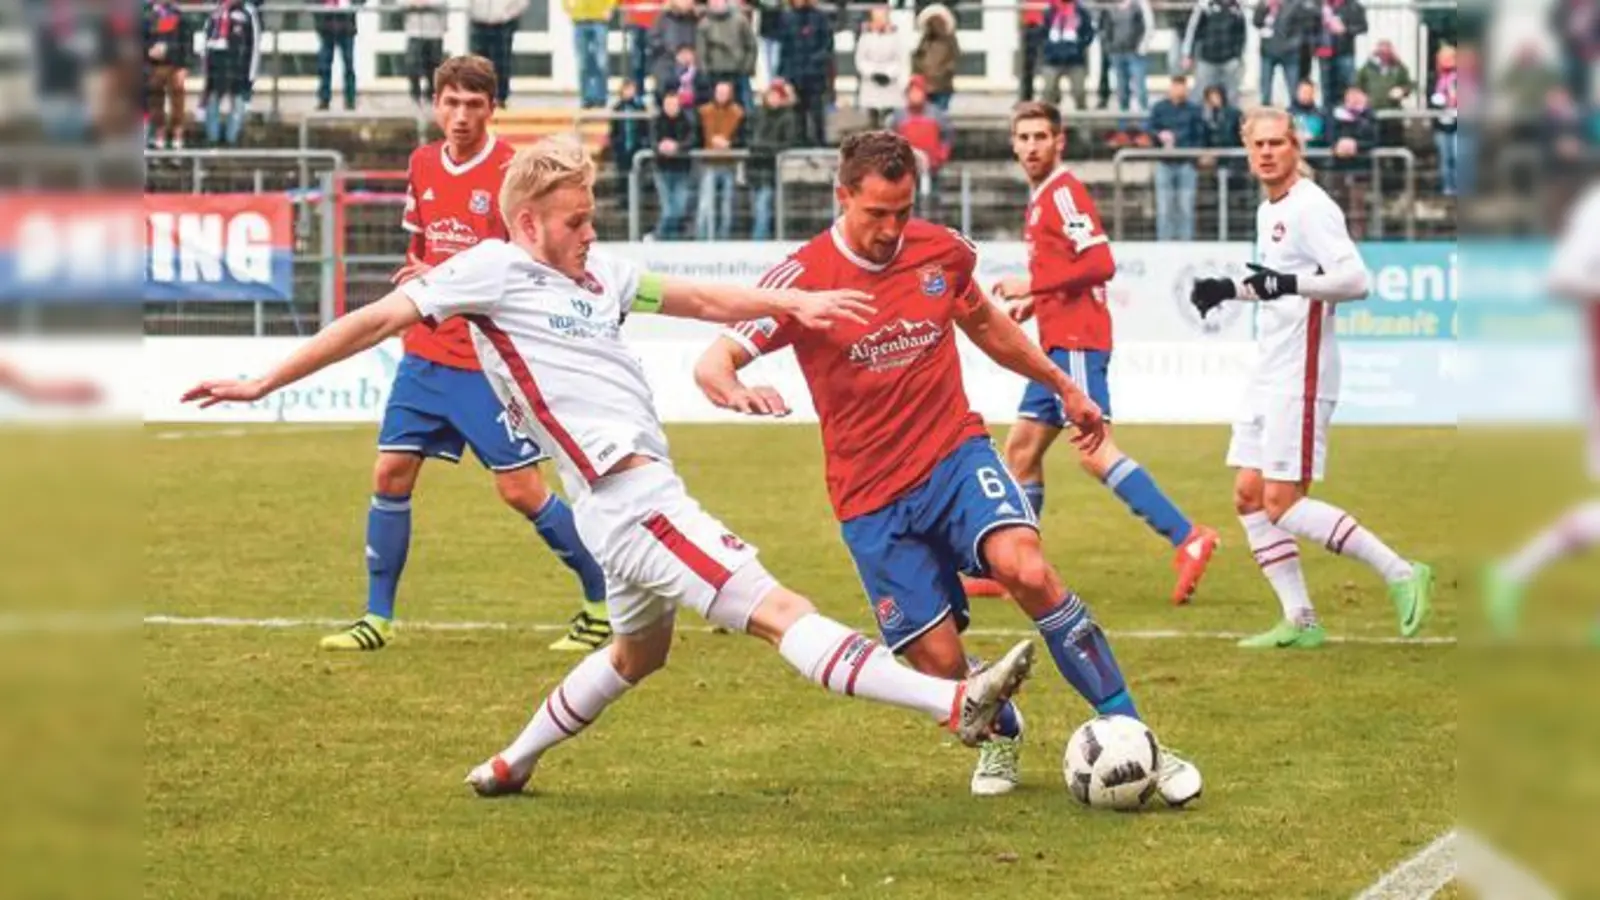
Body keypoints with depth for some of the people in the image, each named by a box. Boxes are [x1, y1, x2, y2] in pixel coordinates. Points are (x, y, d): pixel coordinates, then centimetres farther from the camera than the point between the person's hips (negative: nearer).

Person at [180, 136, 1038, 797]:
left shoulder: (595, 273, 13)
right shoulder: (492, 270, -7)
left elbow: (703, 299, 16)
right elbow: (377, 321, -5)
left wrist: (791, 302, 1)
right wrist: (263, 384, -5)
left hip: (638, 494, 10)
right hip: (633, 499, -10)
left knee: (640, 649, 30)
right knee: (783, 613, -17)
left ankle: (512, 763, 42)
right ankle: (957, 704, -25)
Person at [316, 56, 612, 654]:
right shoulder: (423, 166, 8)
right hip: (426, 353, 6)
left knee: (521, 490, -4)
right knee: (390, 474, 1)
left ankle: (605, 601, 10)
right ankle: (378, 617, 10)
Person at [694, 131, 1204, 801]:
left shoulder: (942, 251, 0)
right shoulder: (805, 276, -11)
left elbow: (983, 324, 22)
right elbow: (712, 364, -16)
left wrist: (1064, 387, 30)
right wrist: (737, 391, -40)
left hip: (955, 456, 1)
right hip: (872, 497, -1)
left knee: (1028, 570, -28)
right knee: (940, 663, -4)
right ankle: (1001, 735, 33)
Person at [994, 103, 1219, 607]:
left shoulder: (1063, 192, -9)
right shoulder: (1042, 199, 20)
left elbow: (1100, 263, -19)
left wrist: (1032, 284, -17)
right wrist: (1028, 305, 16)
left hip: (1076, 342, -10)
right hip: (1057, 343, 10)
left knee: (1094, 451, -20)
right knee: (1022, 451, 14)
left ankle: (1187, 540, -27)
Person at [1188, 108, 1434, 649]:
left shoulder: (1310, 207, -13)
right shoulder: (1268, 211, 16)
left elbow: (1355, 279, -24)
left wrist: (1290, 283, -35)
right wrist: (1231, 290, 17)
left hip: (1301, 376, -10)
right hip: (1269, 375, 10)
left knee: (1283, 503, -13)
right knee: (1249, 498, 7)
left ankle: (1400, 574, -8)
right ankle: (1300, 621, 11)